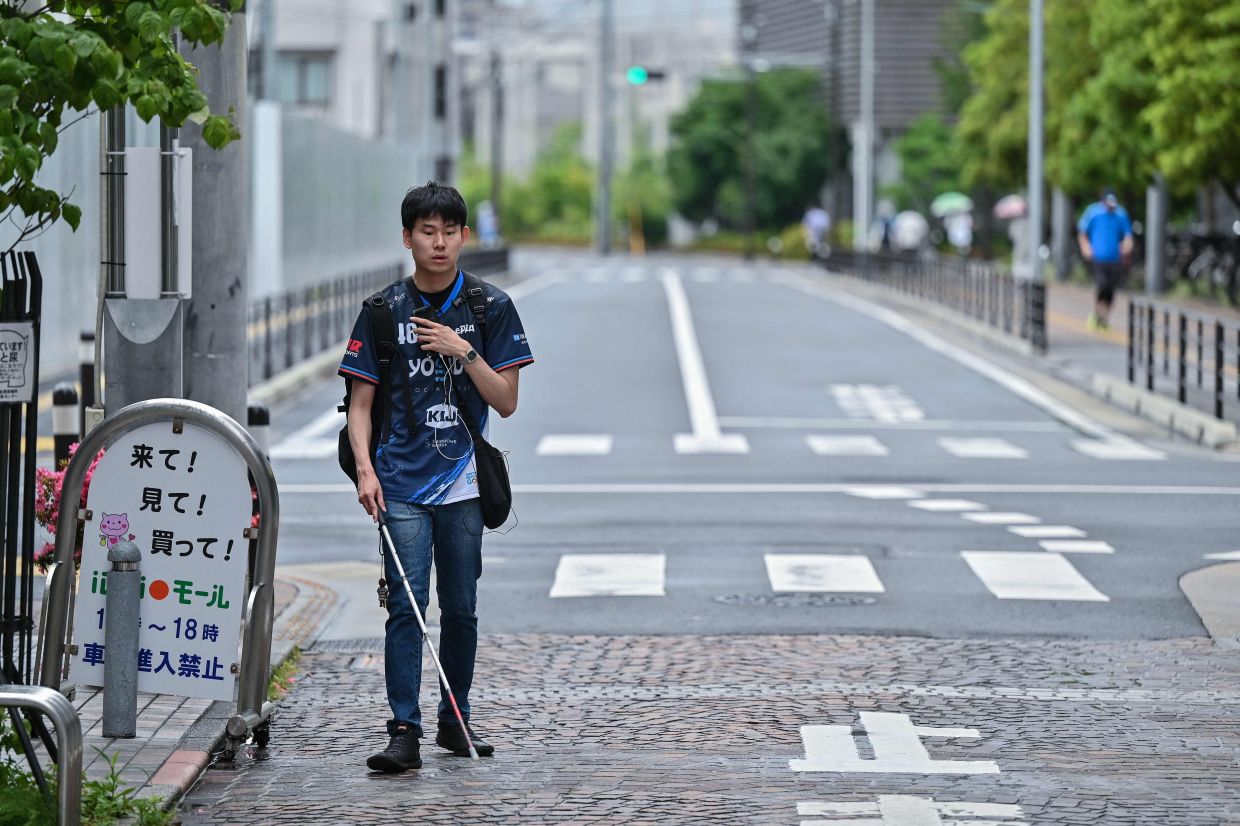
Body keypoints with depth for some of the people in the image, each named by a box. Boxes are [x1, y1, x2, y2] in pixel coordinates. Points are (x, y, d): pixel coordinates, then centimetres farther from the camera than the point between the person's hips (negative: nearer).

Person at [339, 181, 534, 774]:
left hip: (463, 481, 1)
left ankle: (455, 721, 23)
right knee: (406, 606, -10)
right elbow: (361, 403, 4)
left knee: (460, 608, 9)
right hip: (401, 484, -1)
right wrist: (365, 469, -10)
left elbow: (506, 402, 1)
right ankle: (404, 731, -11)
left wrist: (463, 350, -11)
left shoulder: (491, 307, 4)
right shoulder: (384, 310, 3)